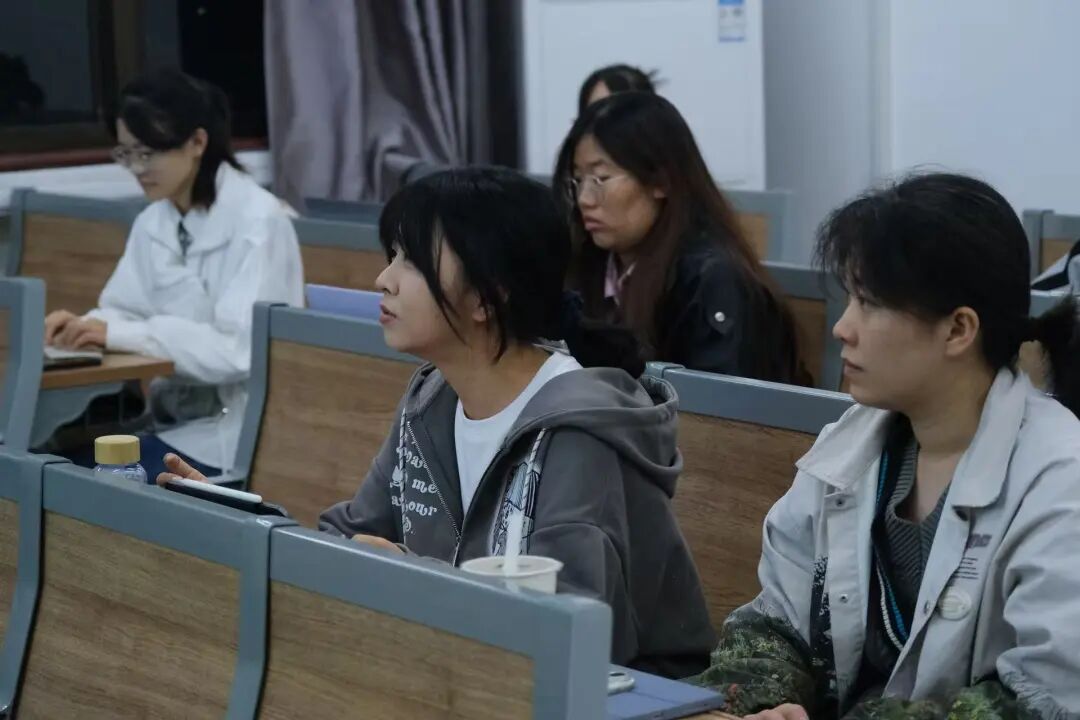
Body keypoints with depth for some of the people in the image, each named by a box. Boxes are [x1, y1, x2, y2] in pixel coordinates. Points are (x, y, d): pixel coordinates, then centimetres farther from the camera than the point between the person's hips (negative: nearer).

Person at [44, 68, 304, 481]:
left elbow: (241, 349, -23)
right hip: (177, 424, 7)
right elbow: (127, 312, 8)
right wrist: (83, 326, -15)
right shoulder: (153, 222, 8)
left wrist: (121, 335, -27)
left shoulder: (257, 221, -15)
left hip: (241, 439, -7)